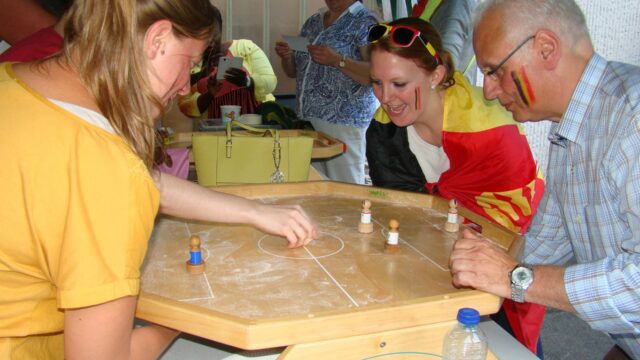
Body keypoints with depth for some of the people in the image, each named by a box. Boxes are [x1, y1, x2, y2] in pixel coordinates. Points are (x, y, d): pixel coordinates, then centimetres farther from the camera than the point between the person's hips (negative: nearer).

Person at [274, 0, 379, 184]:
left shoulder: (364, 22, -3)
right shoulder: (312, 22, 16)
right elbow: (294, 72, 20)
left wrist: (337, 60, -25)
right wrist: (287, 56, -1)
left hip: (344, 121, -6)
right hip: (307, 118, 6)